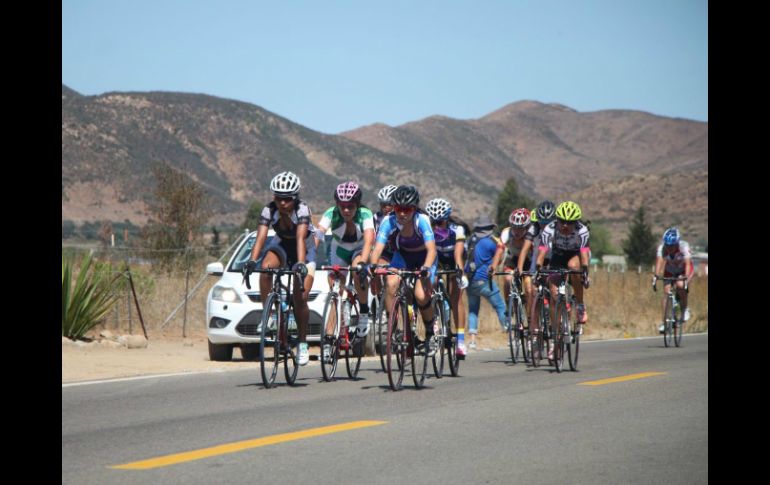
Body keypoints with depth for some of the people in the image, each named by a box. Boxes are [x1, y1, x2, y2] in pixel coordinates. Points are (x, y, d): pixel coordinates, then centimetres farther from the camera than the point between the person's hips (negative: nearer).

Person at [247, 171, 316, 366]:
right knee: (266, 268, -33)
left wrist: (301, 264, -56)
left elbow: (300, 238, -42)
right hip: (281, 244, 2)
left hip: (303, 249, -2)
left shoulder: (302, 210, -30)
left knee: (300, 299, -15)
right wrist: (252, 261, -48)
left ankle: (303, 344, 1)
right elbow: (261, 237, -32)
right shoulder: (269, 210, -23)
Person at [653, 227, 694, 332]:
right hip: (670, 271, 2)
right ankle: (665, 322, -6)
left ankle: (685, 309, -6)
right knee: (666, 292, -13)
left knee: (680, 285, -30)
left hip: (684, 270, -2)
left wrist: (686, 279, -57)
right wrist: (655, 276, -57)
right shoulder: (662, 248, -29)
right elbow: (659, 261, -41)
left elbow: (688, 263, -44)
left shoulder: (684, 247, -34)